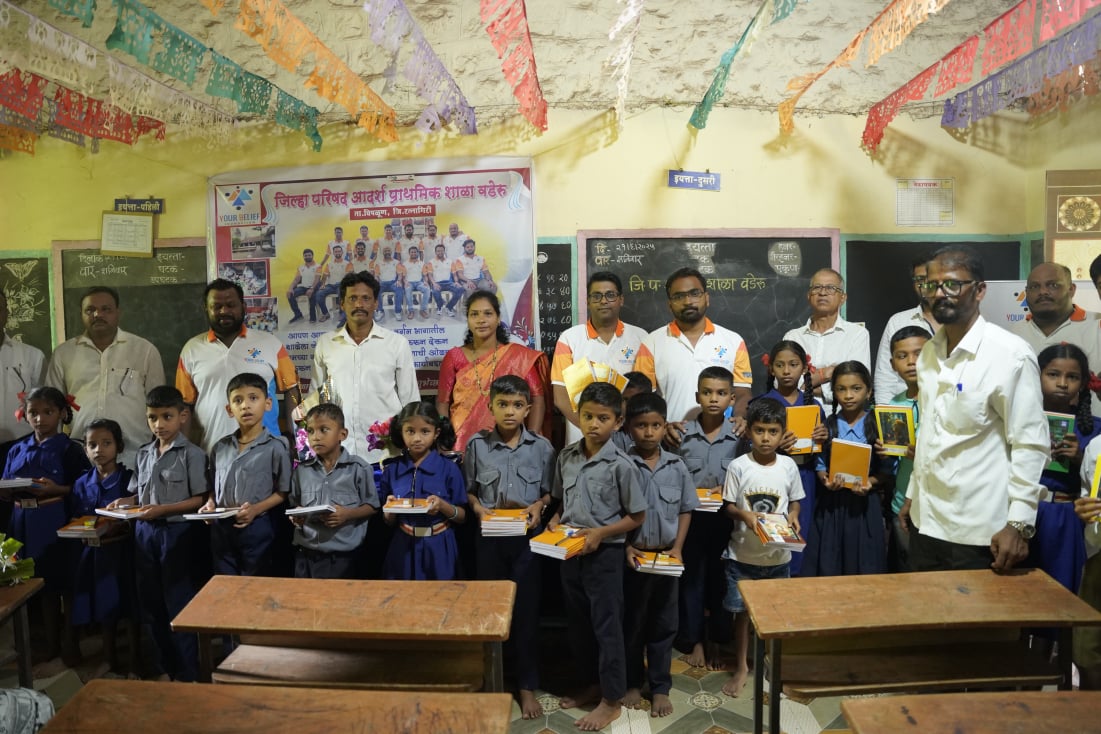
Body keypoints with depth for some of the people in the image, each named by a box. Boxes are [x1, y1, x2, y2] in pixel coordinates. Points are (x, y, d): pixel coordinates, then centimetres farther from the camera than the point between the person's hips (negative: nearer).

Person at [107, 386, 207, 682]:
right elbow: (138, 493, 17)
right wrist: (125, 502, -4)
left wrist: (163, 509, -21)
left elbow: (199, 498, -13)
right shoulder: (144, 454, 10)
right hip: (145, 532, 7)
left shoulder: (191, 454, -9)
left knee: (178, 604, 2)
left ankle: (186, 672, 16)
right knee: (151, 603, 15)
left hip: (177, 532, -6)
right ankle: (166, 665, 31)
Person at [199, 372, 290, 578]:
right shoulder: (220, 447, 7)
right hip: (221, 528, 5)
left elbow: (282, 492, -8)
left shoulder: (276, 447, -10)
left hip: (256, 528, -5)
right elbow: (214, 486, 17)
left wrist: (256, 509, -20)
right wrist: (210, 505, -2)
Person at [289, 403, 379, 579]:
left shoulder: (358, 468, -6)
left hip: (343, 556, -3)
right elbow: (294, 505, 16)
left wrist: (348, 514, -18)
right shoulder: (301, 470, 5)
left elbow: (372, 506, -1)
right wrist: (296, 517, -6)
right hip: (306, 555, 3)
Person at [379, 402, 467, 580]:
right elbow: (389, 521, 8)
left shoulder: (448, 469, -6)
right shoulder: (392, 470, 0)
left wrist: (442, 505, -19)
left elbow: (462, 517, -2)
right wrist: (390, 509, -13)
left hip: (439, 549, -2)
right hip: (403, 549, 2)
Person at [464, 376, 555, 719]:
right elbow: (469, 489, 5)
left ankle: (527, 685, 21)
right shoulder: (477, 444, -2)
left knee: (526, 609, 6)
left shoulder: (542, 446, -3)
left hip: (527, 536, -1)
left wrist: (538, 507, -16)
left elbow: (550, 491, 3)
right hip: (489, 536, 1)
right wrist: (478, 507, -13)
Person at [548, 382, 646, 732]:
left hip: (605, 553, -6)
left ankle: (612, 699, 21)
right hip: (570, 552, 6)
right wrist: (555, 521, -6)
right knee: (578, 622, 18)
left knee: (606, 625, 6)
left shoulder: (621, 465, -15)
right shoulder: (566, 457, 1)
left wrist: (599, 533, -19)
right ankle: (590, 684, 37)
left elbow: (637, 517, -9)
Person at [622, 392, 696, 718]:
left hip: (666, 556, 2)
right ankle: (632, 683, 30)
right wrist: (625, 547, -14)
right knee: (631, 622, 13)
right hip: (633, 556, -2)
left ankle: (660, 687, 27)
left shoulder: (677, 466, -2)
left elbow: (685, 510, 5)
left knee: (663, 624, 12)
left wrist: (677, 548, -4)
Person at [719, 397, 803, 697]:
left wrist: (793, 515, -13)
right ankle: (741, 666, 27)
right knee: (742, 610, 9)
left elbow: (795, 501, 7)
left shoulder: (789, 466, -4)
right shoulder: (738, 466, -11)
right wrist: (744, 515, -24)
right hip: (743, 554, -2)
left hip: (779, 555, 2)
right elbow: (728, 506, -5)